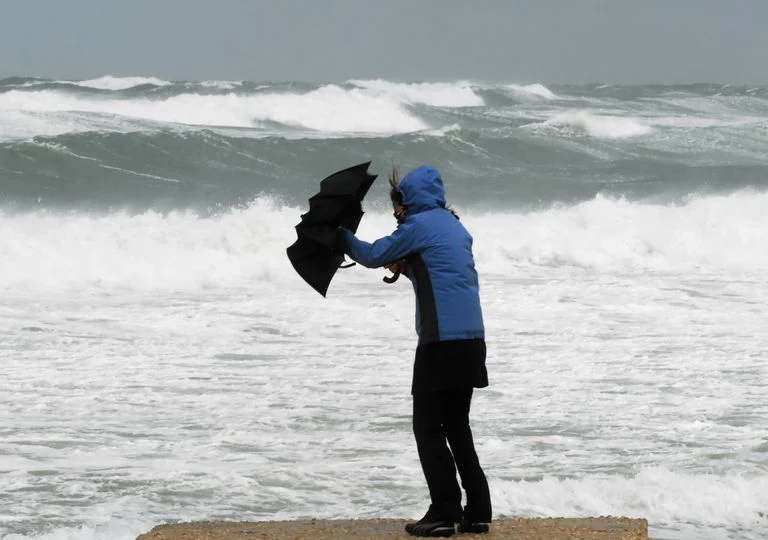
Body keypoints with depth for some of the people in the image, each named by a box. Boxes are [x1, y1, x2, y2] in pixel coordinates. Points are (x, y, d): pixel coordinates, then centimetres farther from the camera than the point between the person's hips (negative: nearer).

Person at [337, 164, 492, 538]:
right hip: (472, 339, 8)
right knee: (457, 426, 15)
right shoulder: (456, 227, 19)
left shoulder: (419, 225, -6)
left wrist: (341, 236, 19)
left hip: (441, 342, -8)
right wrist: (405, 269, 17)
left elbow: (372, 256, 2)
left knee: (428, 427, -1)